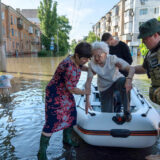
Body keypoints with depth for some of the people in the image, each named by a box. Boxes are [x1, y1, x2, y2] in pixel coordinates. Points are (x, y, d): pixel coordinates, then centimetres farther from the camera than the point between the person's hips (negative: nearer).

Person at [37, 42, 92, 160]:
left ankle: (67, 139, 40)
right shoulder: (70, 67, -32)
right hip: (55, 95, -9)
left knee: (71, 116, 17)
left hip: (65, 93, 9)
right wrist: (84, 92, -10)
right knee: (52, 122, -7)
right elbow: (72, 89, -26)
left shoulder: (76, 60, -3)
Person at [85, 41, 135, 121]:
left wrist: (128, 79, -57)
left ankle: (126, 111, -25)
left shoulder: (113, 59, -27)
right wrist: (87, 100, -25)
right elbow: (88, 82, -19)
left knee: (123, 82, -38)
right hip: (104, 88, 2)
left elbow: (131, 68, -36)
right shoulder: (92, 64, -22)